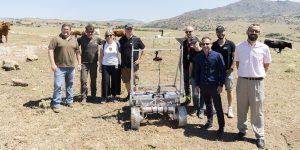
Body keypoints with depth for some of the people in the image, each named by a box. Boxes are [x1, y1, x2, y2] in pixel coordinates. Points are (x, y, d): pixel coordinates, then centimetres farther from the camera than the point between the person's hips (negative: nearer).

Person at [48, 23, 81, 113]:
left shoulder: (74, 40, 12)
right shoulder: (56, 39, -2)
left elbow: (78, 52, 17)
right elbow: (50, 50, -8)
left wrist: (79, 63, 11)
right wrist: (53, 64, -16)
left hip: (71, 67, 5)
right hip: (59, 67, -4)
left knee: (70, 85, 14)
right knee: (58, 86, -6)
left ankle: (69, 101, 27)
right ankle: (56, 104, 2)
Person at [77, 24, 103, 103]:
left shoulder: (97, 39, -1)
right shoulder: (81, 39, -4)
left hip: (94, 63, 2)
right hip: (84, 63, -1)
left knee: (93, 80, 13)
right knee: (83, 80, -4)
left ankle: (93, 95, 28)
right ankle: (83, 97, 6)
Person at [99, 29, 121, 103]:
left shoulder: (117, 44, 1)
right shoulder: (103, 45, 3)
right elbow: (101, 56, 6)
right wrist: (100, 66, 2)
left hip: (115, 66, 0)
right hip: (105, 66, 0)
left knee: (115, 81, 5)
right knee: (105, 81, -2)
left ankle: (114, 96, 19)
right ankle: (104, 97, 7)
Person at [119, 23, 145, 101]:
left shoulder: (136, 39, -3)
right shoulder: (122, 39, 6)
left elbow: (143, 50, 3)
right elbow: (119, 50, 17)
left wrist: (140, 59, -4)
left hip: (133, 65, -4)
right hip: (124, 65, 4)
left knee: (134, 82, 1)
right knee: (126, 81, 14)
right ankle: (129, 94, 31)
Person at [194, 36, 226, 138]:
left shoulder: (217, 56, -8)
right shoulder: (198, 57, 4)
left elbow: (222, 71, -5)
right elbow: (197, 71, 12)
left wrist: (221, 85, -9)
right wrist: (197, 84, 9)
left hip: (214, 85, -4)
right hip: (203, 86, 4)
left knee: (218, 107, -1)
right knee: (208, 105, 17)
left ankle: (221, 128, 8)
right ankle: (209, 122, 33)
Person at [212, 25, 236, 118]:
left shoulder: (230, 44, -2)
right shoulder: (214, 45, 5)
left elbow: (234, 58, -3)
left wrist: (231, 69, -12)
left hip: (228, 71, -2)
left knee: (229, 90, 5)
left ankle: (230, 109, 16)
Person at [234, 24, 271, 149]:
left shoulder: (264, 48, -3)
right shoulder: (239, 47, 1)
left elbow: (266, 65, 9)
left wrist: (258, 74, 6)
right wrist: (243, 73, 9)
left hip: (257, 82, -2)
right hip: (242, 81, 2)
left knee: (257, 110, 3)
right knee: (241, 108, 12)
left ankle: (260, 136, 13)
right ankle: (242, 130, 29)